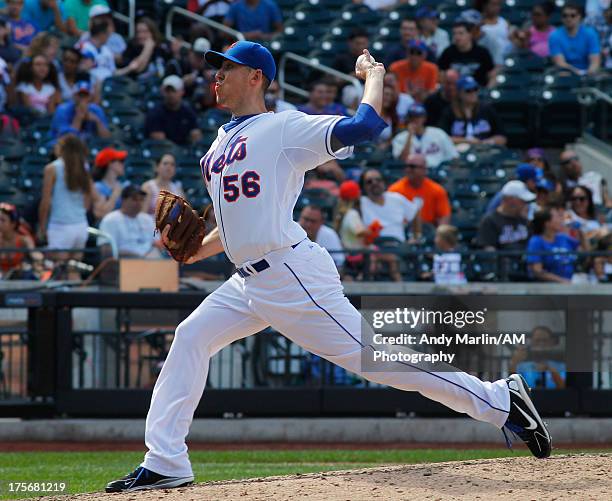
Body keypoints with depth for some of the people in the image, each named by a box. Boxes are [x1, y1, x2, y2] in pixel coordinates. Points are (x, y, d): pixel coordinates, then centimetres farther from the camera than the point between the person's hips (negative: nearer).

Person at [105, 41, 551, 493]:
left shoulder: (284, 127, -6)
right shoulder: (222, 143, 20)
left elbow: (363, 126, -20)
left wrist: (374, 74, -4)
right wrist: (195, 250, 12)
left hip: (291, 273, -9)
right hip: (250, 281, 9)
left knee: (370, 356, -11)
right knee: (191, 337, 2)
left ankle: (499, 401, -5)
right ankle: (165, 464, 3)